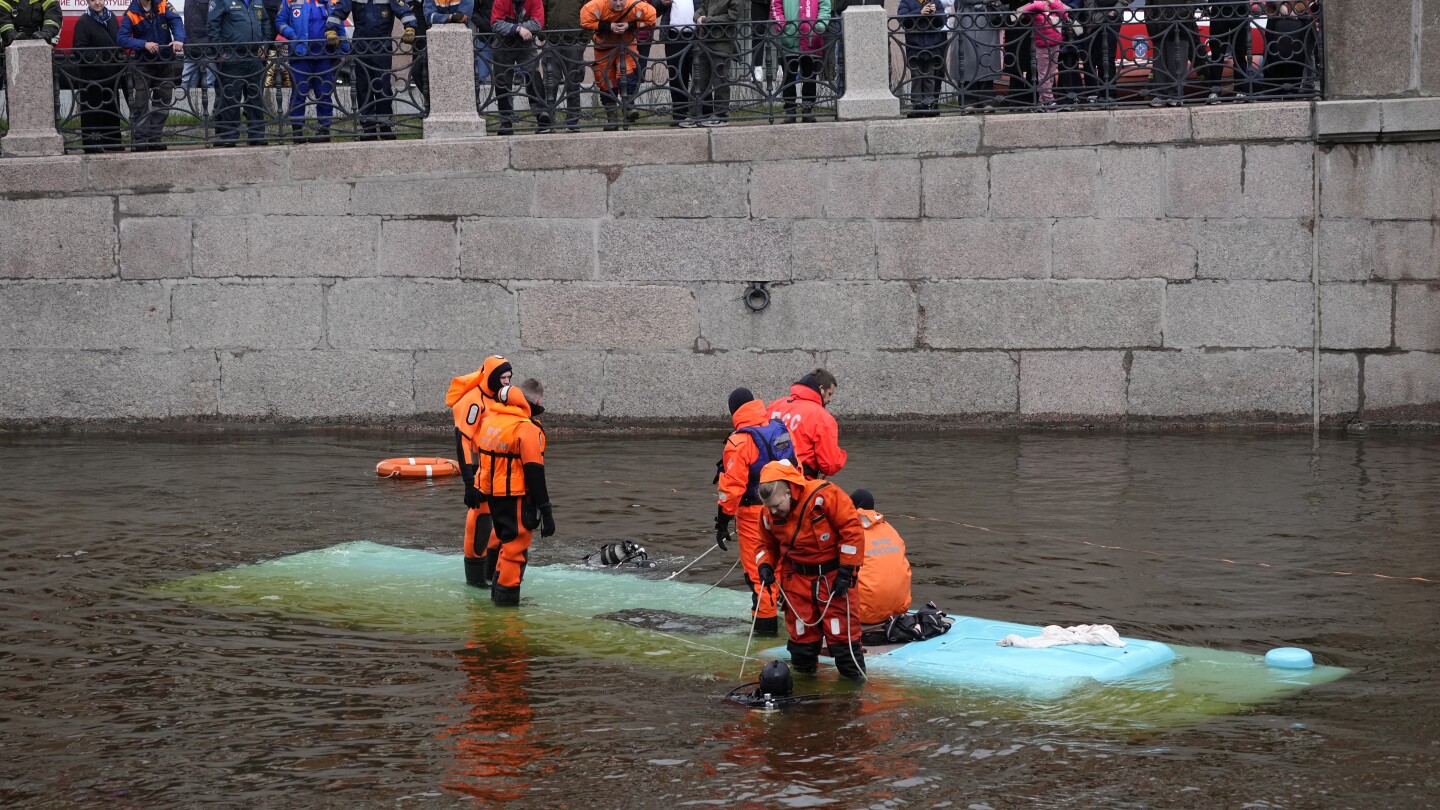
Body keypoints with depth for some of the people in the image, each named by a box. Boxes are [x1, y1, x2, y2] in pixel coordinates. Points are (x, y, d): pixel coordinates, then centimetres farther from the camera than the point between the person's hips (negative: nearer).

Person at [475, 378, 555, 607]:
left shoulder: (490, 419, 3)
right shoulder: (527, 429, -19)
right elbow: (535, 474, -20)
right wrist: (545, 512, -16)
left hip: (490, 491, 7)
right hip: (515, 494, -7)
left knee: (501, 529, 32)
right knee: (515, 544, 3)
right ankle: (506, 595, 7)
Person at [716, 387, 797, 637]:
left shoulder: (740, 442, -19)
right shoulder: (780, 430, 4)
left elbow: (732, 486, -19)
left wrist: (723, 522, -13)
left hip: (754, 513, -7)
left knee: (757, 569, 2)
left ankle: (765, 622, 6)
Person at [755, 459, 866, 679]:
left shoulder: (824, 496, -22)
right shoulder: (769, 515, -3)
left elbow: (852, 529, -19)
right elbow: (768, 545, 16)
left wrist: (846, 570, -18)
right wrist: (765, 566, -6)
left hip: (832, 575, -4)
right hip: (797, 578, 5)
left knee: (841, 629, -5)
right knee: (800, 631, 6)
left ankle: (854, 674, 8)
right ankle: (803, 670, 25)